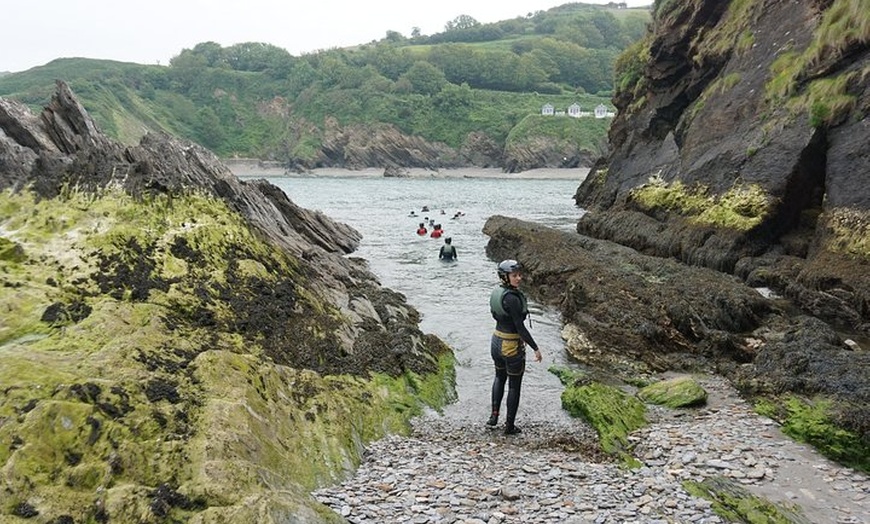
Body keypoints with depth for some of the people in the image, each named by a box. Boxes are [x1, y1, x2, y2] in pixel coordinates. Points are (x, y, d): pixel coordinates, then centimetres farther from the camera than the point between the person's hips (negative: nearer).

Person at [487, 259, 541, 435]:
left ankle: (494, 415, 26)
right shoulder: (512, 298, -26)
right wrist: (535, 348, -18)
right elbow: (520, 326, -25)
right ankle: (510, 426, 19)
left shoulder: (496, 293, 0)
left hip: (496, 341, 8)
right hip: (512, 347, -8)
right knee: (514, 386, 10)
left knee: (499, 377, 30)